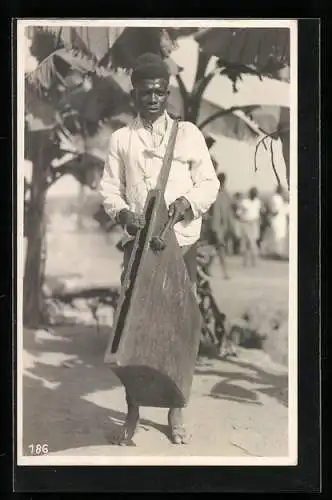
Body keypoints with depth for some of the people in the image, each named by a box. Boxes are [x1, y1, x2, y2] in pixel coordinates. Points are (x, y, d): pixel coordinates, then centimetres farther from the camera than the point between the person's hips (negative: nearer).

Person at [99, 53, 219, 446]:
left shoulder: (189, 133, 5)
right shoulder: (121, 139, 7)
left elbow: (209, 182, 3)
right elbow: (109, 188, 5)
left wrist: (189, 201, -17)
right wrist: (123, 214, -15)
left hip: (181, 243, 0)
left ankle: (176, 410, 18)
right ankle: (132, 412, 11)